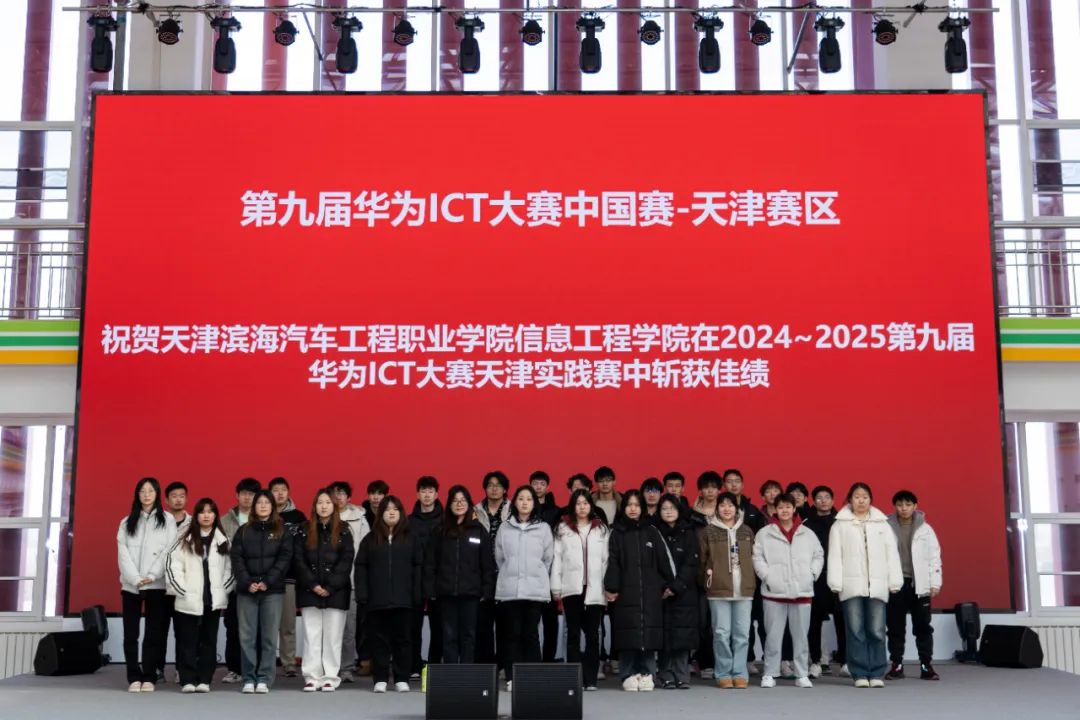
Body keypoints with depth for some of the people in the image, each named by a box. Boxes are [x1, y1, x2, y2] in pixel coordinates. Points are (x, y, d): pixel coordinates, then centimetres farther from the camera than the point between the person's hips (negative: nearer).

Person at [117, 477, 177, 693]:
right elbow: (123, 553, 3)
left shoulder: (167, 521, 7)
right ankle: (134, 678, 5)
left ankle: (149, 677, 2)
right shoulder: (127, 522, 13)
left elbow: (168, 551, -2)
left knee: (153, 634, -2)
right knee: (130, 634, 0)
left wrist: (152, 576, -12)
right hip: (130, 584, 2)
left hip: (156, 585, -2)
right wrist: (135, 578, -10)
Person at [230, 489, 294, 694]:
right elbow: (237, 558, 4)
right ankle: (249, 679, 5)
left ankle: (264, 679, 2)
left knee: (269, 636, -3)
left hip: (272, 591, -1)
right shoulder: (243, 531, 12)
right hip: (246, 590, 1)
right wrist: (247, 583, -10)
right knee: (247, 636, -1)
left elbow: (285, 558, 0)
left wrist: (267, 581, -11)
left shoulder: (282, 531, 9)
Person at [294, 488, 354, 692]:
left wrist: (330, 587, -9)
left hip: (336, 592, -1)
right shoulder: (304, 530, 7)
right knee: (311, 636, 1)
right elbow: (298, 560, 1)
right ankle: (312, 677, 5)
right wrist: (313, 585, -8)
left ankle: (331, 678, 5)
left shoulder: (343, 531, 4)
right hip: (309, 592, 1)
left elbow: (346, 562, -1)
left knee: (333, 636, 0)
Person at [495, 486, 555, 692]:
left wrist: (538, 577, 10)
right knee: (513, 634, 2)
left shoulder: (543, 528, 4)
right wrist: (510, 575, 11)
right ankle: (512, 678, 5)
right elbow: (499, 557, 9)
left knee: (531, 634, 1)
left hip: (535, 589, 0)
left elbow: (548, 558, 7)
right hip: (509, 589, 1)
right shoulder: (504, 528, 6)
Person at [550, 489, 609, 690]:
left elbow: (606, 559, 5)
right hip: (571, 588, 0)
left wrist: (609, 587, -2)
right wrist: (556, 587, -2)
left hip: (594, 589, 0)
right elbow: (557, 558, 4)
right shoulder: (563, 528, 7)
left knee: (592, 634, 1)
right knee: (573, 634, 5)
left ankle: (590, 679, 5)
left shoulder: (601, 529, 8)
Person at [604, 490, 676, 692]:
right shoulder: (617, 533, 9)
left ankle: (646, 674, 6)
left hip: (650, 591, 1)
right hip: (626, 591, -1)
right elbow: (612, 562, 1)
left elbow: (663, 560, 9)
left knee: (649, 632, -2)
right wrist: (610, 588, -8)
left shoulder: (652, 531, 12)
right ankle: (629, 675, 2)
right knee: (628, 634, -4)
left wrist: (668, 584, 2)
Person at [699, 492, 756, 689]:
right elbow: (702, 560, 4)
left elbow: (753, 559, 15)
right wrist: (706, 581, 1)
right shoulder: (708, 532, 4)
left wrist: (752, 583, 9)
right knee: (722, 633, -2)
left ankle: (740, 674, 9)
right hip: (719, 589, -2)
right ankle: (723, 674, 5)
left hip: (744, 590, 3)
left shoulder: (747, 531, 13)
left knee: (742, 634, 2)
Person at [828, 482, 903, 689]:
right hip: (852, 585, -1)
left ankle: (876, 674, 6)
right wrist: (836, 583, -5)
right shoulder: (840, 525, 8)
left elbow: (892, 554, 9)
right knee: (856, 632, -1)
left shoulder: (882, 524, 12)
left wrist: (895, 582, 2)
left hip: (877, 586, 1)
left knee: (877, 632, -2)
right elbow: (835, 555, 3)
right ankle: (860, 674, 5)